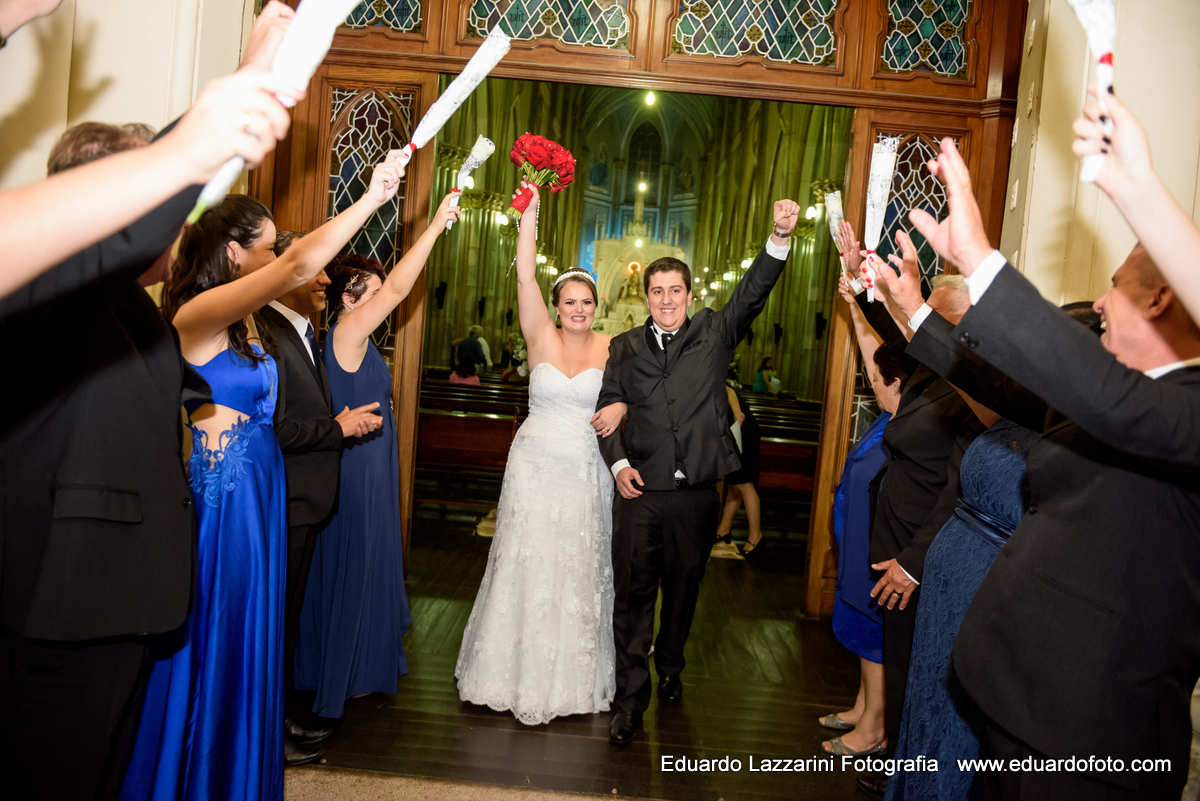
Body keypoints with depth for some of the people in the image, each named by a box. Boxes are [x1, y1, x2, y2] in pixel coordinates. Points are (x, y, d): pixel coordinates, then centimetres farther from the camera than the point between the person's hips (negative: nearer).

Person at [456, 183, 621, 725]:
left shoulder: (612, 349, 0)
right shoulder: (541, 339, -2)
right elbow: (525, 277, -12)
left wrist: (621, 407, -14)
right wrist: (530, 211, -18)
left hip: (585, 473, 1)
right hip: (536, 466, -1)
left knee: (578, 570, 9)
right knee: (525, 565, 6)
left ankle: (571, 676, 25)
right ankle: (517, 671, 23)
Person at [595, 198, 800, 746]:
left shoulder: (715, 334, 6)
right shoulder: (625, 348, 8)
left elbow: (752, 293, -9)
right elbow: (605, 409, 8)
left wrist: (780, 237, -24)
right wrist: (618, 463, -7)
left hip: (696, 494, 1)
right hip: (640, 491, 0)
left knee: (683, 589, 16)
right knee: (633, 593, 2)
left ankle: (669, 668, 39)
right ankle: (631, 694, 14)